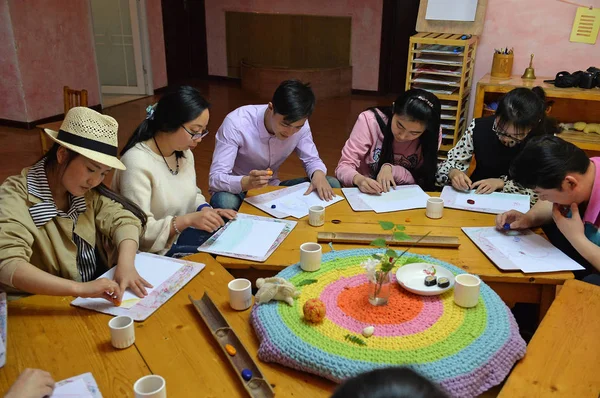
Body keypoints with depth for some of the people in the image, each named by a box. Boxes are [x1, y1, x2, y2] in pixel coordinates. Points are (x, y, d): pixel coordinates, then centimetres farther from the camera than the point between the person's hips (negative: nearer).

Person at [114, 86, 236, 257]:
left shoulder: (184, 152, 3)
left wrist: (205, 210, -5)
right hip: (155, 252, -8)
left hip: (181, 235, 8)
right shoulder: (137, 162, -23)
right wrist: (188, 220, -34)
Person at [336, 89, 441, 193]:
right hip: (365, 195, 0)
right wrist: (359, 179, -37)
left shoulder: (432, 136, -13)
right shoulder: (370, 120, -17)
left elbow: (423, 181, -10)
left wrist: (390, 168, -25)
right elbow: (344, 166, -16)